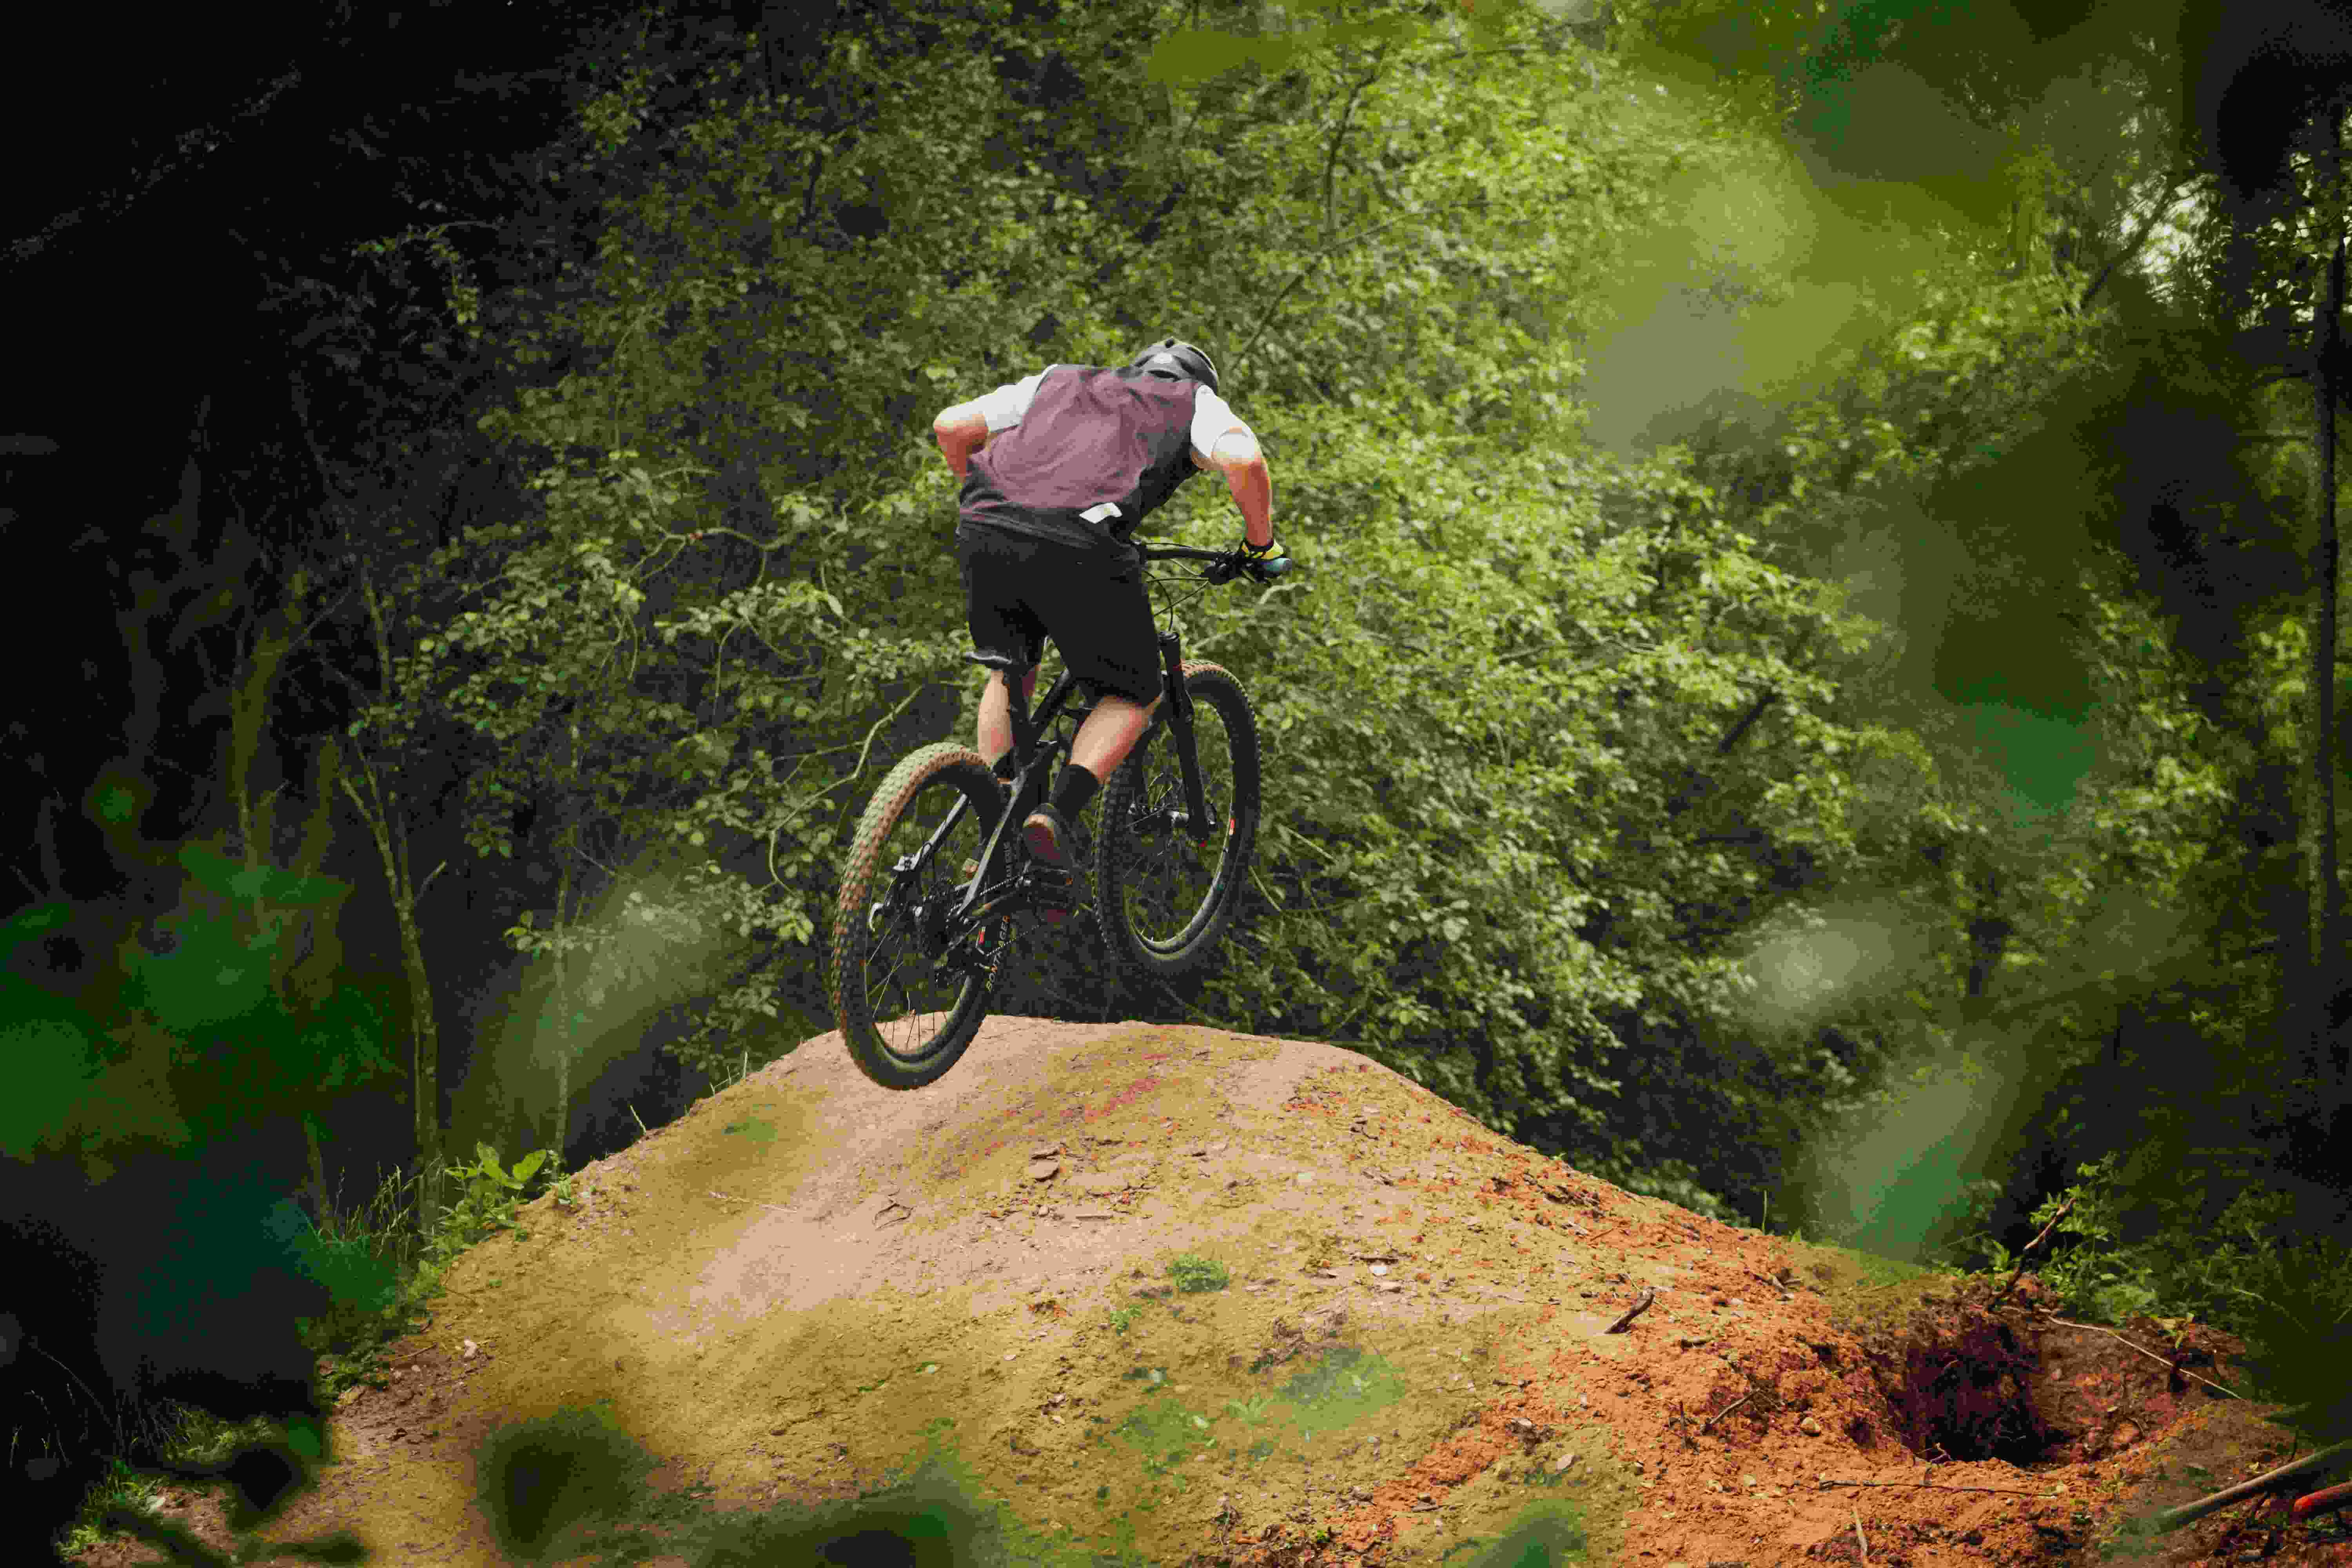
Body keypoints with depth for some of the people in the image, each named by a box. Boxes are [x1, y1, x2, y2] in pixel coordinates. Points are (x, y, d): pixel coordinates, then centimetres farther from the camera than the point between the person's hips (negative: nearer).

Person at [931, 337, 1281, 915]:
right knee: (1135, 696, 18)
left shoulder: (1059, 381, 36)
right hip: (1080, 547, -4)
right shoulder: (1199, 402, 27)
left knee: (1011, 676, 29)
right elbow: (1243, 460, 4)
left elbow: (951, 427, 27)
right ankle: (1056, 818, -4)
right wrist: (1260, 543, 20)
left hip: (984, 532, 4)